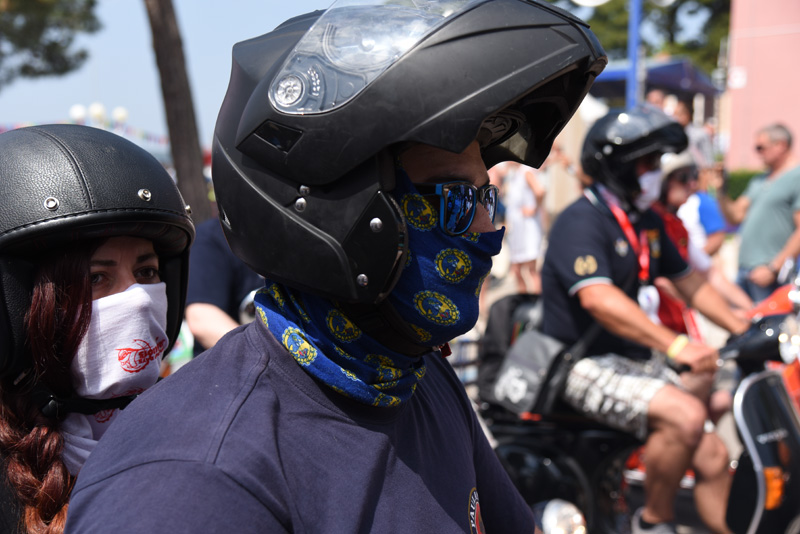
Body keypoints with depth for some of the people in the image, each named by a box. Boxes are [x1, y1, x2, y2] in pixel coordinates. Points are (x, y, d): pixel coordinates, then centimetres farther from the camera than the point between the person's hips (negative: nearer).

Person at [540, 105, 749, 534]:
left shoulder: (646, 222, 13)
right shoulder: (582, 221, -17)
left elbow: (688, 281, 19)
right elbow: (598, 299, -32)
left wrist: (743, 330, 8)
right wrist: (675, 345, -40)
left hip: (635, 360, 9)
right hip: (586, 365, -9)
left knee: (712, 457, -1)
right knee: (684, 415, -28)